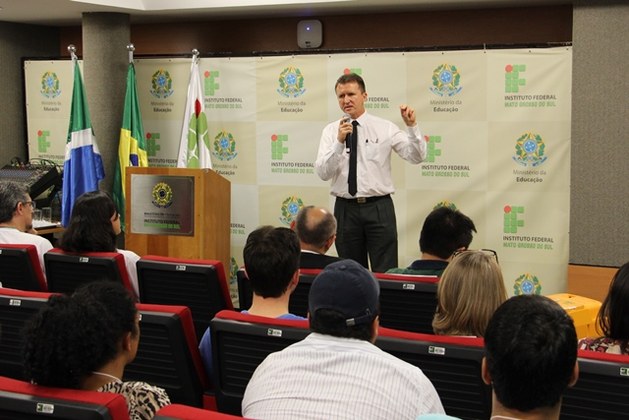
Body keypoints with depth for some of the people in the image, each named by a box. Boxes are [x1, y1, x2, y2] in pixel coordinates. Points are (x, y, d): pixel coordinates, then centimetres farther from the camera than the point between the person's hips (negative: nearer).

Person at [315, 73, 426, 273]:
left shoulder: (385, 128, 1)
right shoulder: (331, 131, 3)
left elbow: (417, 157, -4)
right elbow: (323, 172, -8)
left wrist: (412, 126, -18)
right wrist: (339, 142, -20)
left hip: (379, 208, -1)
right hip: (345, 209, 1)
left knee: (385, 272, -1)